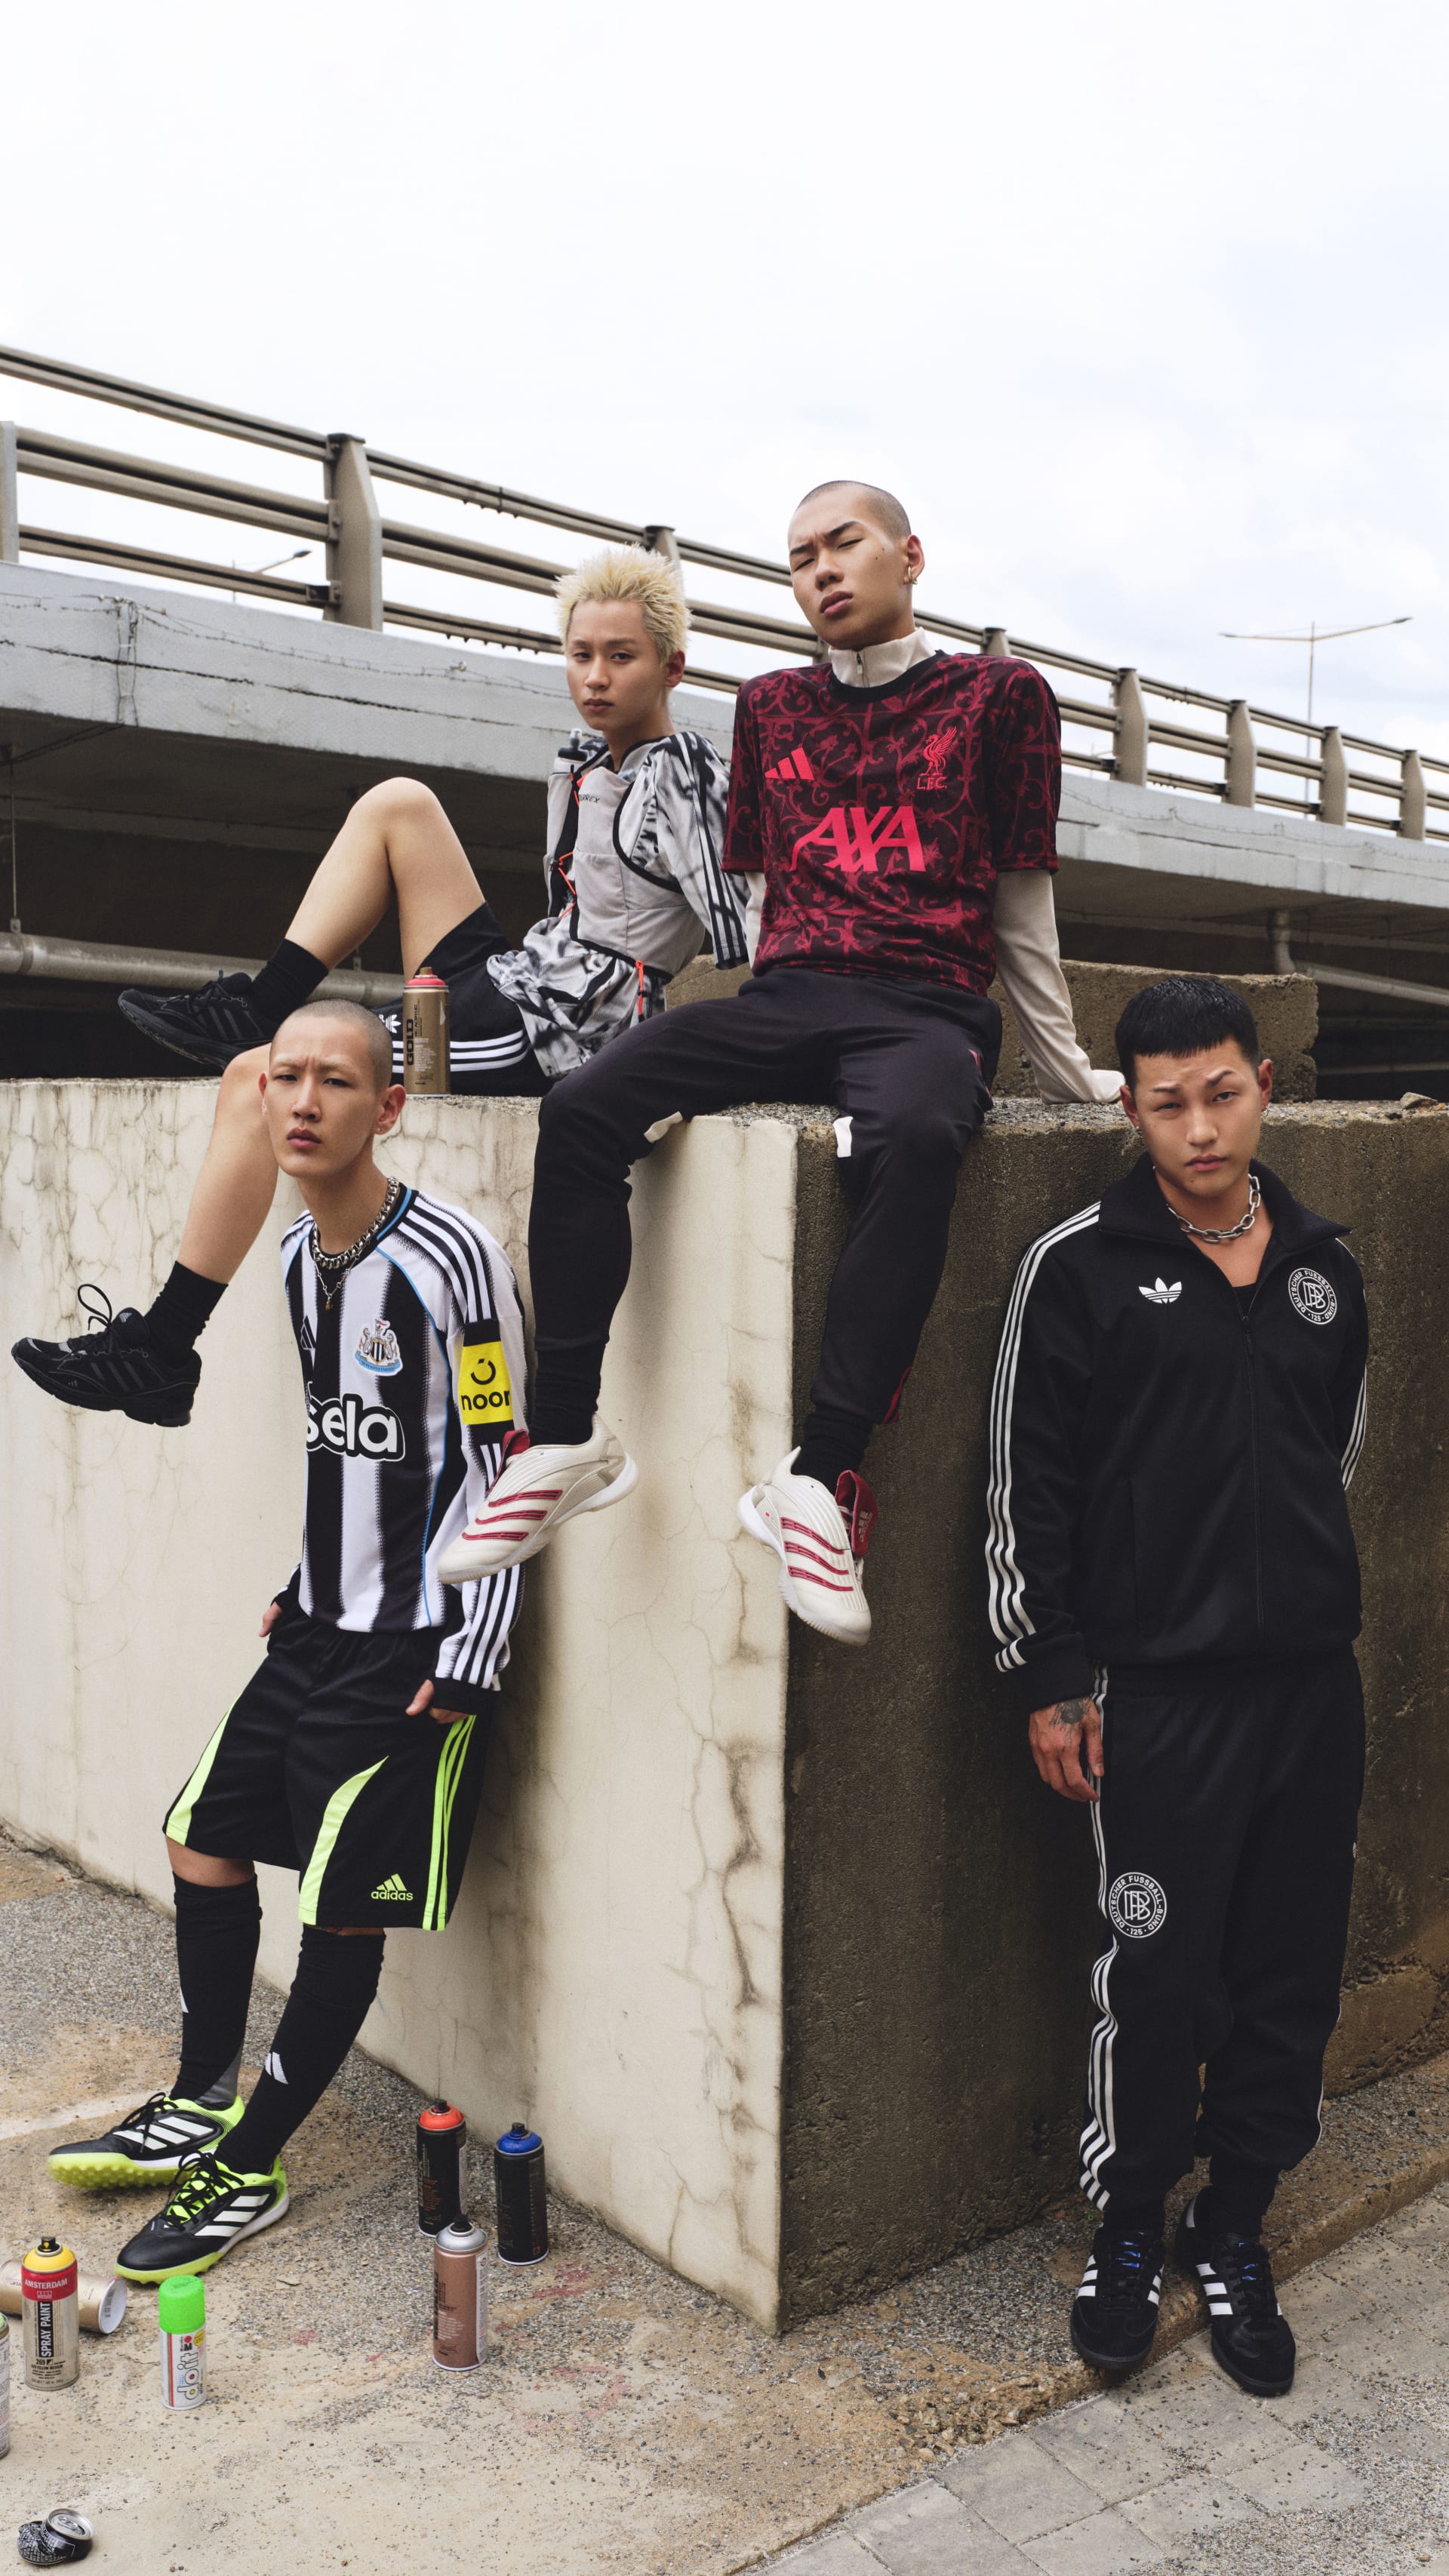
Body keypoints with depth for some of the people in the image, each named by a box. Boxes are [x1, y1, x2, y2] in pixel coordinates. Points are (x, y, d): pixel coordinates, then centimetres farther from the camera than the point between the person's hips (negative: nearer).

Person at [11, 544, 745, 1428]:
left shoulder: (682, 775, -10)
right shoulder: (582, 762, 15)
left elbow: (739, 940, -17)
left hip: (534, 1035, -9)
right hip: (511, 984, 9)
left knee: (259, 1081, -13)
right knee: (399, 803, 11)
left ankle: (160, 1354, -8)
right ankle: (255, 1009, 8)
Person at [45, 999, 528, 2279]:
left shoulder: (449, 1256, -18)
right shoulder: (300, 1256, 7)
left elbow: (507, 1464, -16)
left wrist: (472, 1661, -17)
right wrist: (302, 1589, 19)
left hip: (417, 1646, -8)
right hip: (320, 1630, 8)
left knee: (343, 1909, 0)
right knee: (206, 1835, 15)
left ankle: (247, 2172, 18)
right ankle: (202, 2106, 33)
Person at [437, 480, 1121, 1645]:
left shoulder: (999, 694, 13)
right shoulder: (771, 706, 24)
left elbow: (1020, 902, 15)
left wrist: (1067, 1069, 16)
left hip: (925, 1010, -3)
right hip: (784, 995, 4)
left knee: (916, 1140, -40)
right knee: (581, 1109, -23)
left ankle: (818, 1481, -39)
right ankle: (569, 1440, -21)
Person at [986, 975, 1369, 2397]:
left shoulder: (1323, 1262, 8)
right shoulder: (1081, 1266, -6)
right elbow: (1027, 1487, -6)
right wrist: (1049, 1677, -6)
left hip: (1313, 1679, 5)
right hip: (1160, 1689, -4)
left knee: (1293, 1974, 11)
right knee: (1156, 1975, 2)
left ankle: (1234, 2231, 32)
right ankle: (1128, 2234, 26)